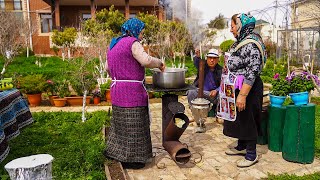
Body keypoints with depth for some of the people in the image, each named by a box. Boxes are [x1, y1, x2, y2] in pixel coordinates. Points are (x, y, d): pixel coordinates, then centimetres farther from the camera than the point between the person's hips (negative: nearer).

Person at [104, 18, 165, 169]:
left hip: (117, 90, 9)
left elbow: (108, 68, 22)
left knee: (121, 122, 21)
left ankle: (114, 151, 34)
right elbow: (146, 60, -27)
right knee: (132, 125, 2)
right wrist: (160, 63, -9)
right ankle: (129, 159, 12)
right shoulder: (132, 43, -12)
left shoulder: (114, 44, 16)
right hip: (131, 92, -9)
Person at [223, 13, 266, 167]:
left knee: (248, 120, 2)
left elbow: (252, 72, -25)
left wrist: (243, 95, -27)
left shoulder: (251, 44, -20)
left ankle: (251, 154, 17)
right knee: (239, 119, 18)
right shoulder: (240, 42, 11)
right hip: (237, 88, 9)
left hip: (249, 89, -9)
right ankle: (241, 147, 35)